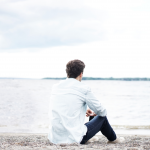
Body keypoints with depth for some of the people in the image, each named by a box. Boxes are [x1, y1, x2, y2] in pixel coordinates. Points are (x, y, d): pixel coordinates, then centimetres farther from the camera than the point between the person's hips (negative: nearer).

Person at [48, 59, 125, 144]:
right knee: (102, 117, 17)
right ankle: (113, 139, 43)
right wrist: (94, 113, 25)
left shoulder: (55, 87, 7)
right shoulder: (83, 89, -9)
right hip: (75, 139, -6)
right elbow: (102, 111, 2)